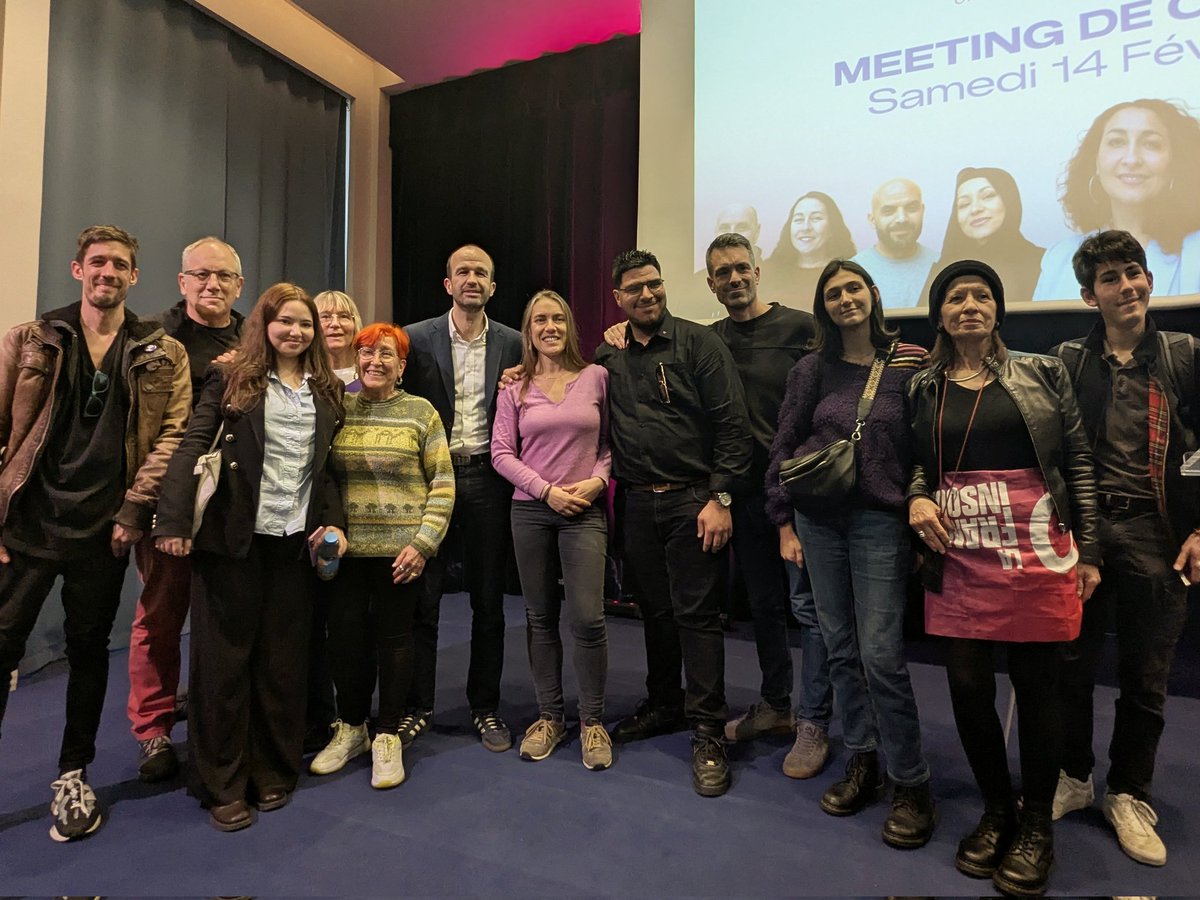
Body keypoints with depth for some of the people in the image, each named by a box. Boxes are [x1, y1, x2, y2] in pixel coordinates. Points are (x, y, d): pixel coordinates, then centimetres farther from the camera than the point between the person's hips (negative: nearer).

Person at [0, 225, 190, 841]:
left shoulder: (162, 355, 3)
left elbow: (172, 434, -4)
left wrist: (134, 509, -10)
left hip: (104, 528, 0)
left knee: (88, 649, 11)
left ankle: (73, 778, 27)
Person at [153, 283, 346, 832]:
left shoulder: (328, 391, 11)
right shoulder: (231, 380, 1)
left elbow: (330, 469, 11)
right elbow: (192, 448, -7)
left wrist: (334, 522, -1)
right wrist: (175, 522, -17)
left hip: (296, 540, 3)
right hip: (233, 537, -2)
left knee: (283, 659, 11)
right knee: (224, 658, 6)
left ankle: (274, 772, 27)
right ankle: (223, 786, 21)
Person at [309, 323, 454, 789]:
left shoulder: (420, 412, -1)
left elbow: (442, 484, -3)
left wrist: (423, 543, -10)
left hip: (401, 550, -2)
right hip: (346, 548, 3)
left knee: (393, 637, 7)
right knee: (345, 635, 7)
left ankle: (387, 737, 24)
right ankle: (350, 729, 30)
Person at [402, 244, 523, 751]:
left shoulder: (513, 344, 6)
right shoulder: (417, 339, 3)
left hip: (486, 478, 1)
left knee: (488, 601, 9)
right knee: (421, 599, 6)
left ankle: (485, 707, 25)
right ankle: (418, 707, 24)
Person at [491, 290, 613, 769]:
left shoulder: (597, 377, 3)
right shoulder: (514, 389, 4)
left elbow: (610, 441, 7)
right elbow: (502, 452, 1)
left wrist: (596, 481, -10)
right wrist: (546, 490, -9)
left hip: (585, 511, -1)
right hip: (530, 511, 2)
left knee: (588, 618, -7)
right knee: (540, 618, 10)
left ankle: (592, 721, 13)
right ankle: (549, 716, 26)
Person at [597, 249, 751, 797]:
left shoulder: (699, 343, -4)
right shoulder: (608, 358, 10)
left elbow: (732, 424, -8)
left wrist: (720, 498, -15)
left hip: (692, 501, -4)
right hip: (637, 503, 5)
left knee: (697, 614, -1)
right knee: (654, 610, 15)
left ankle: (708, 733, 11)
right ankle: (663, 707, 33)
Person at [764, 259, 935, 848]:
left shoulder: (911, 364, 1)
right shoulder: (813, 370, 6)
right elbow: (783, 446, 7)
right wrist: (785, 524, 3)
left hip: (880, 521, -3)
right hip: (818, 519, 3)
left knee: (881, 654, -4)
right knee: (840, 648, 10)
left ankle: (911, 784, 14)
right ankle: (862, 763, 27)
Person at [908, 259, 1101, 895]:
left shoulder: (1042, 373, 5)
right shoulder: (924, 388, 9)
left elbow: (1077, 462, 4)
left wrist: (1087, 551, 1)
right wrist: (917, 498, -6)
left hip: (1037, 552, -1)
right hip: (958, 556, 2)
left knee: (1036, 686, 7)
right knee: (968, 685, 5)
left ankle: (1036, 826, 27)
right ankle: (996, 812, 28)